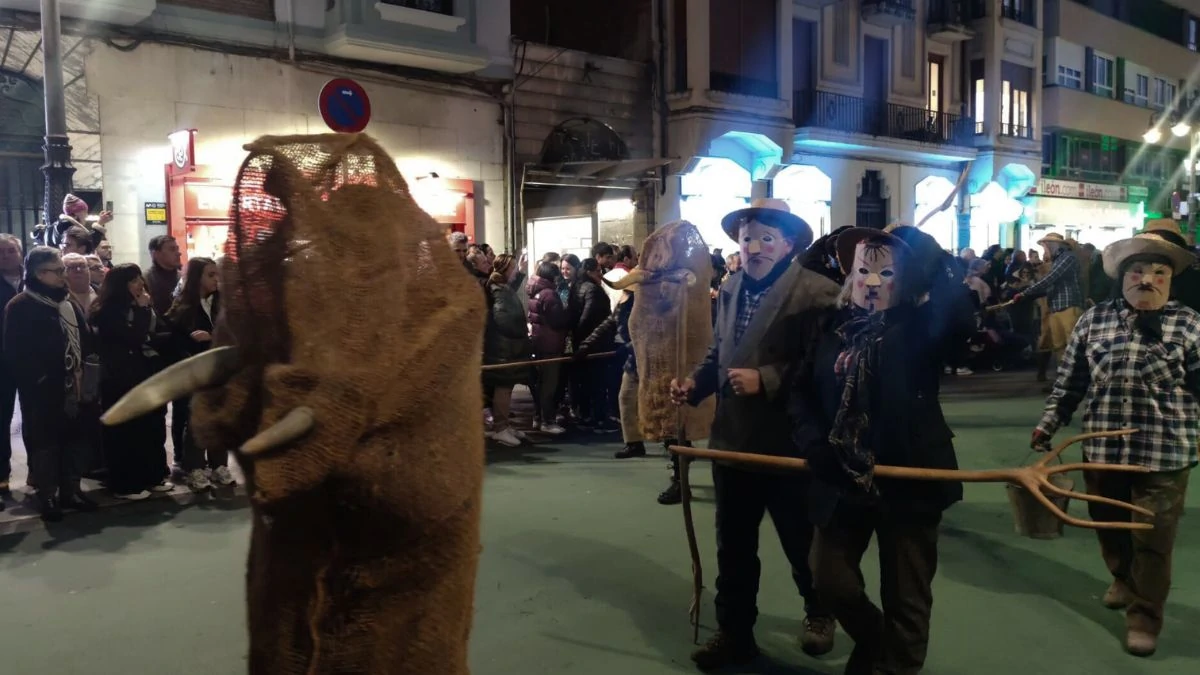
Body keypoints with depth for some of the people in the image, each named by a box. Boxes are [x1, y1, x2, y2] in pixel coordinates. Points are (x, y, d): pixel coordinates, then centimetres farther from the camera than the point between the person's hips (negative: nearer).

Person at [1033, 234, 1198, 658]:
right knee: (1109, 526, 20)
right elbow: (1070, 381, 7)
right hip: (1102, 449, 3)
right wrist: (1048, 424, 5)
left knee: (1152, 540, 6)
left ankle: (1144, 616, 24)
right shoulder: (1093, 320, 2)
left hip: (1164, 454, -3)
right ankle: (1124, 580, 48)